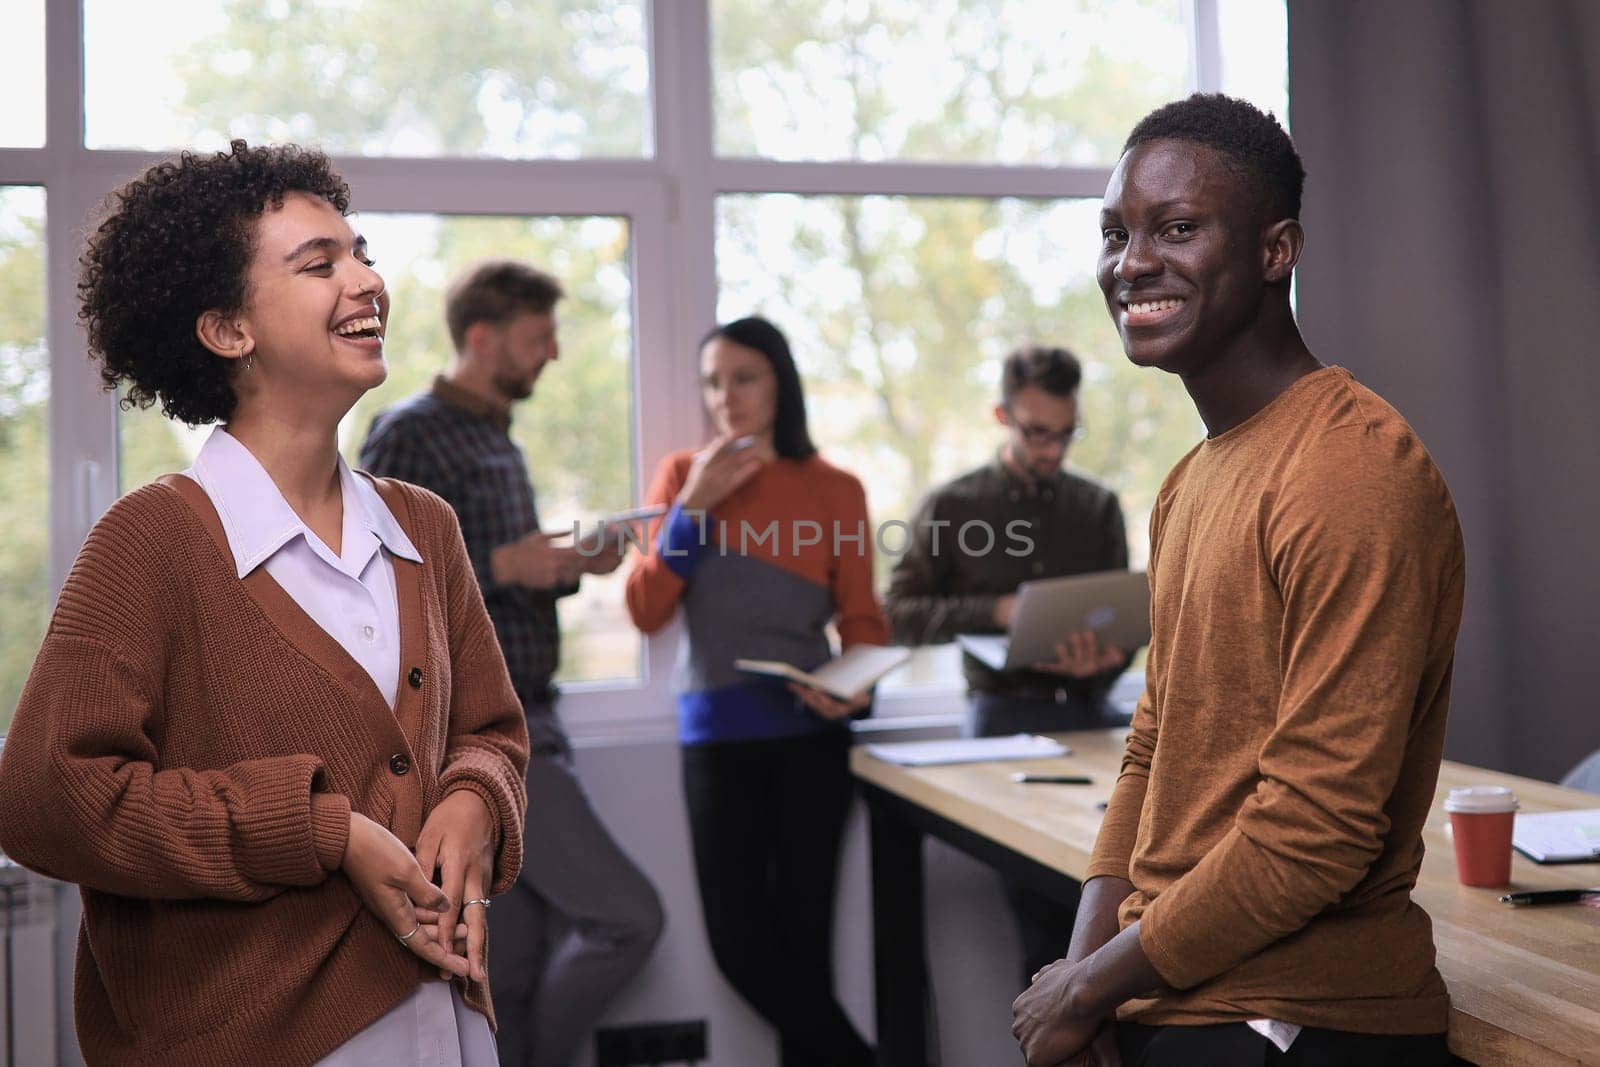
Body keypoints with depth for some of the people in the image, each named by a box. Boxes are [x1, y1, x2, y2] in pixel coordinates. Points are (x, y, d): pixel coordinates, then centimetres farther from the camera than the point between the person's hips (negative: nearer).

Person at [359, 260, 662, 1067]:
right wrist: (501, 565, -20)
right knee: (627, 917, -9)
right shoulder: (407, 434, -10)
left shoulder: (497, 439, 17)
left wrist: (569, 567, 6)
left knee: (520, 963, 10)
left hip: (527, 725, 9)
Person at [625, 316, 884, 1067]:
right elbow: (647, 612, -3)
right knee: (739, 944, 0)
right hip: (716, 734, 1)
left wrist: (854, 688, -18)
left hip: (809, 733, -1)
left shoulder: (835, 489, 3)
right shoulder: (683, 475, 5)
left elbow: (860, 620, 3)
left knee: (800, 937, 3)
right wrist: (694, 505, -11)